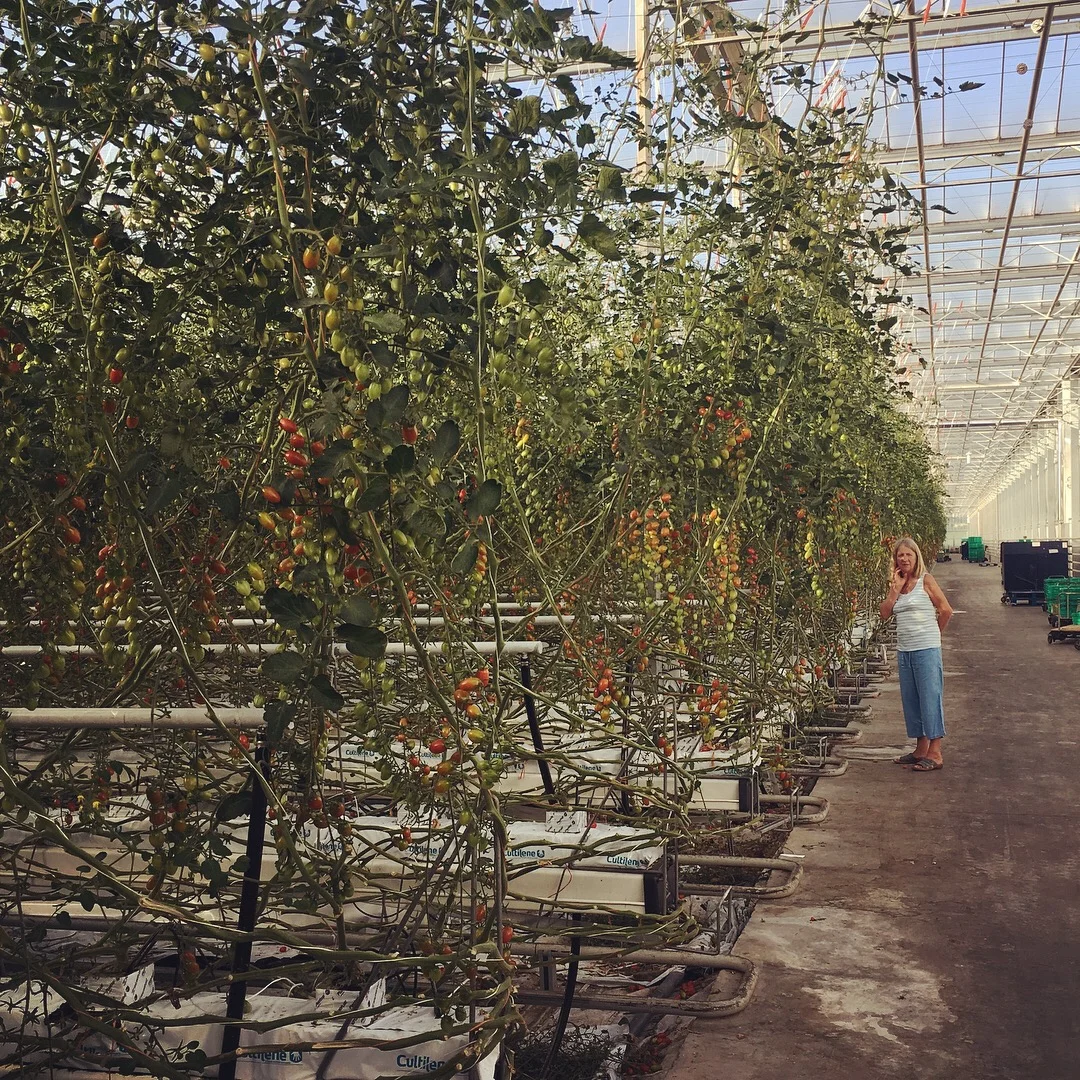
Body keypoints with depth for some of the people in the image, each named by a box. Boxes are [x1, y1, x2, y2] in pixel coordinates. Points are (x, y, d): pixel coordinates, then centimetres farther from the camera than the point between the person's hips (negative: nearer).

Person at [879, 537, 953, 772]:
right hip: (904, 651, 7)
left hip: (926, 650, -7)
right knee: (911, 700, 10)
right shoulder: (897, 584, 11)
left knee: (930, 698, -4)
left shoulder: (925, 581, -5)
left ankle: (935, 753, 0)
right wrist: (895, 590, -5)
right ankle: (921, 750, 20)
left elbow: (946, 610, -5)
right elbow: (884, 614, 3)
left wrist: (933, 633, 6)